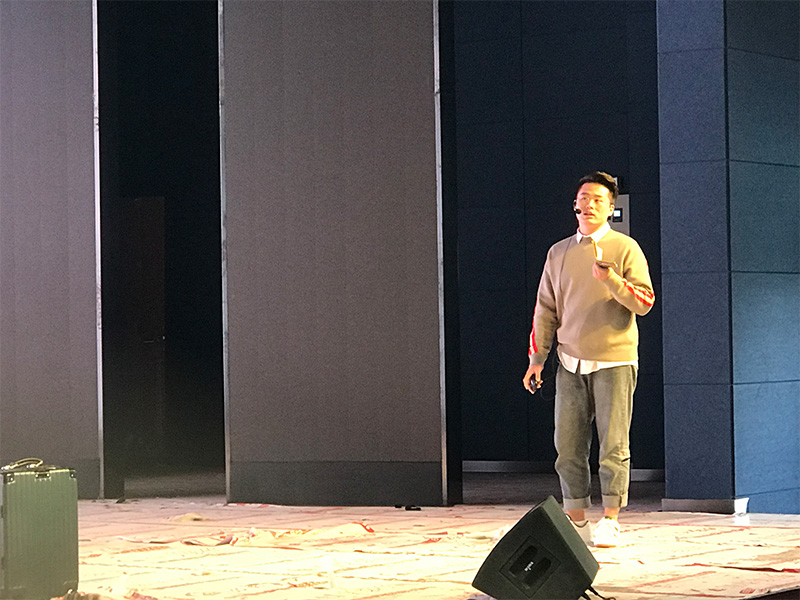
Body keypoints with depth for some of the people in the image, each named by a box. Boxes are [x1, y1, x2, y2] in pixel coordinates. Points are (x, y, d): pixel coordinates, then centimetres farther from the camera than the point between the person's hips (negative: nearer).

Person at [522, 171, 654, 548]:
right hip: (571, 363, 4)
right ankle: (575, 521, 10)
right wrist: (537, 358, 14)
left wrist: (608, 277, -21)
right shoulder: (559, 253, 12)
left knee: (613, 444, -4)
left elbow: (644, 302, -7)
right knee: (568, 445, 2)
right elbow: (545, 309, 17)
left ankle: (609, 523, 3)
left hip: (614, 361, -4)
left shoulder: (625, 249, 1)